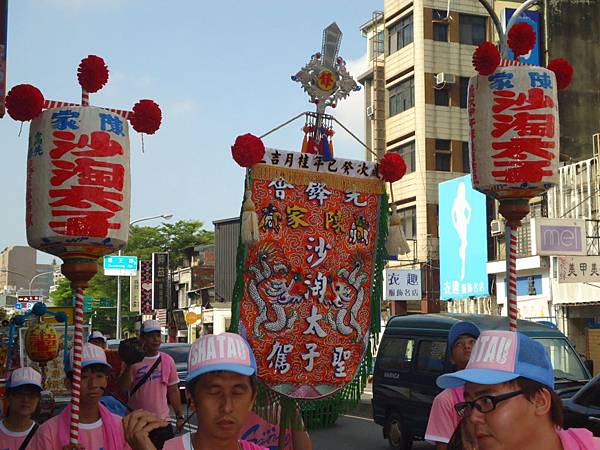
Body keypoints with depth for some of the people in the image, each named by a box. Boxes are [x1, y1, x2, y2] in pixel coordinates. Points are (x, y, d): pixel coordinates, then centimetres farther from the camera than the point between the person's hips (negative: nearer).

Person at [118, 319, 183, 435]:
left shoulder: (167, 360, 6)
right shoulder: (134, 361, -4)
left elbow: (173, 391, 11)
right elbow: (124, 388, -12)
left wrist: (180, 416, 7)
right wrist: (129, 365, -22)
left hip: (162, 420, 3)